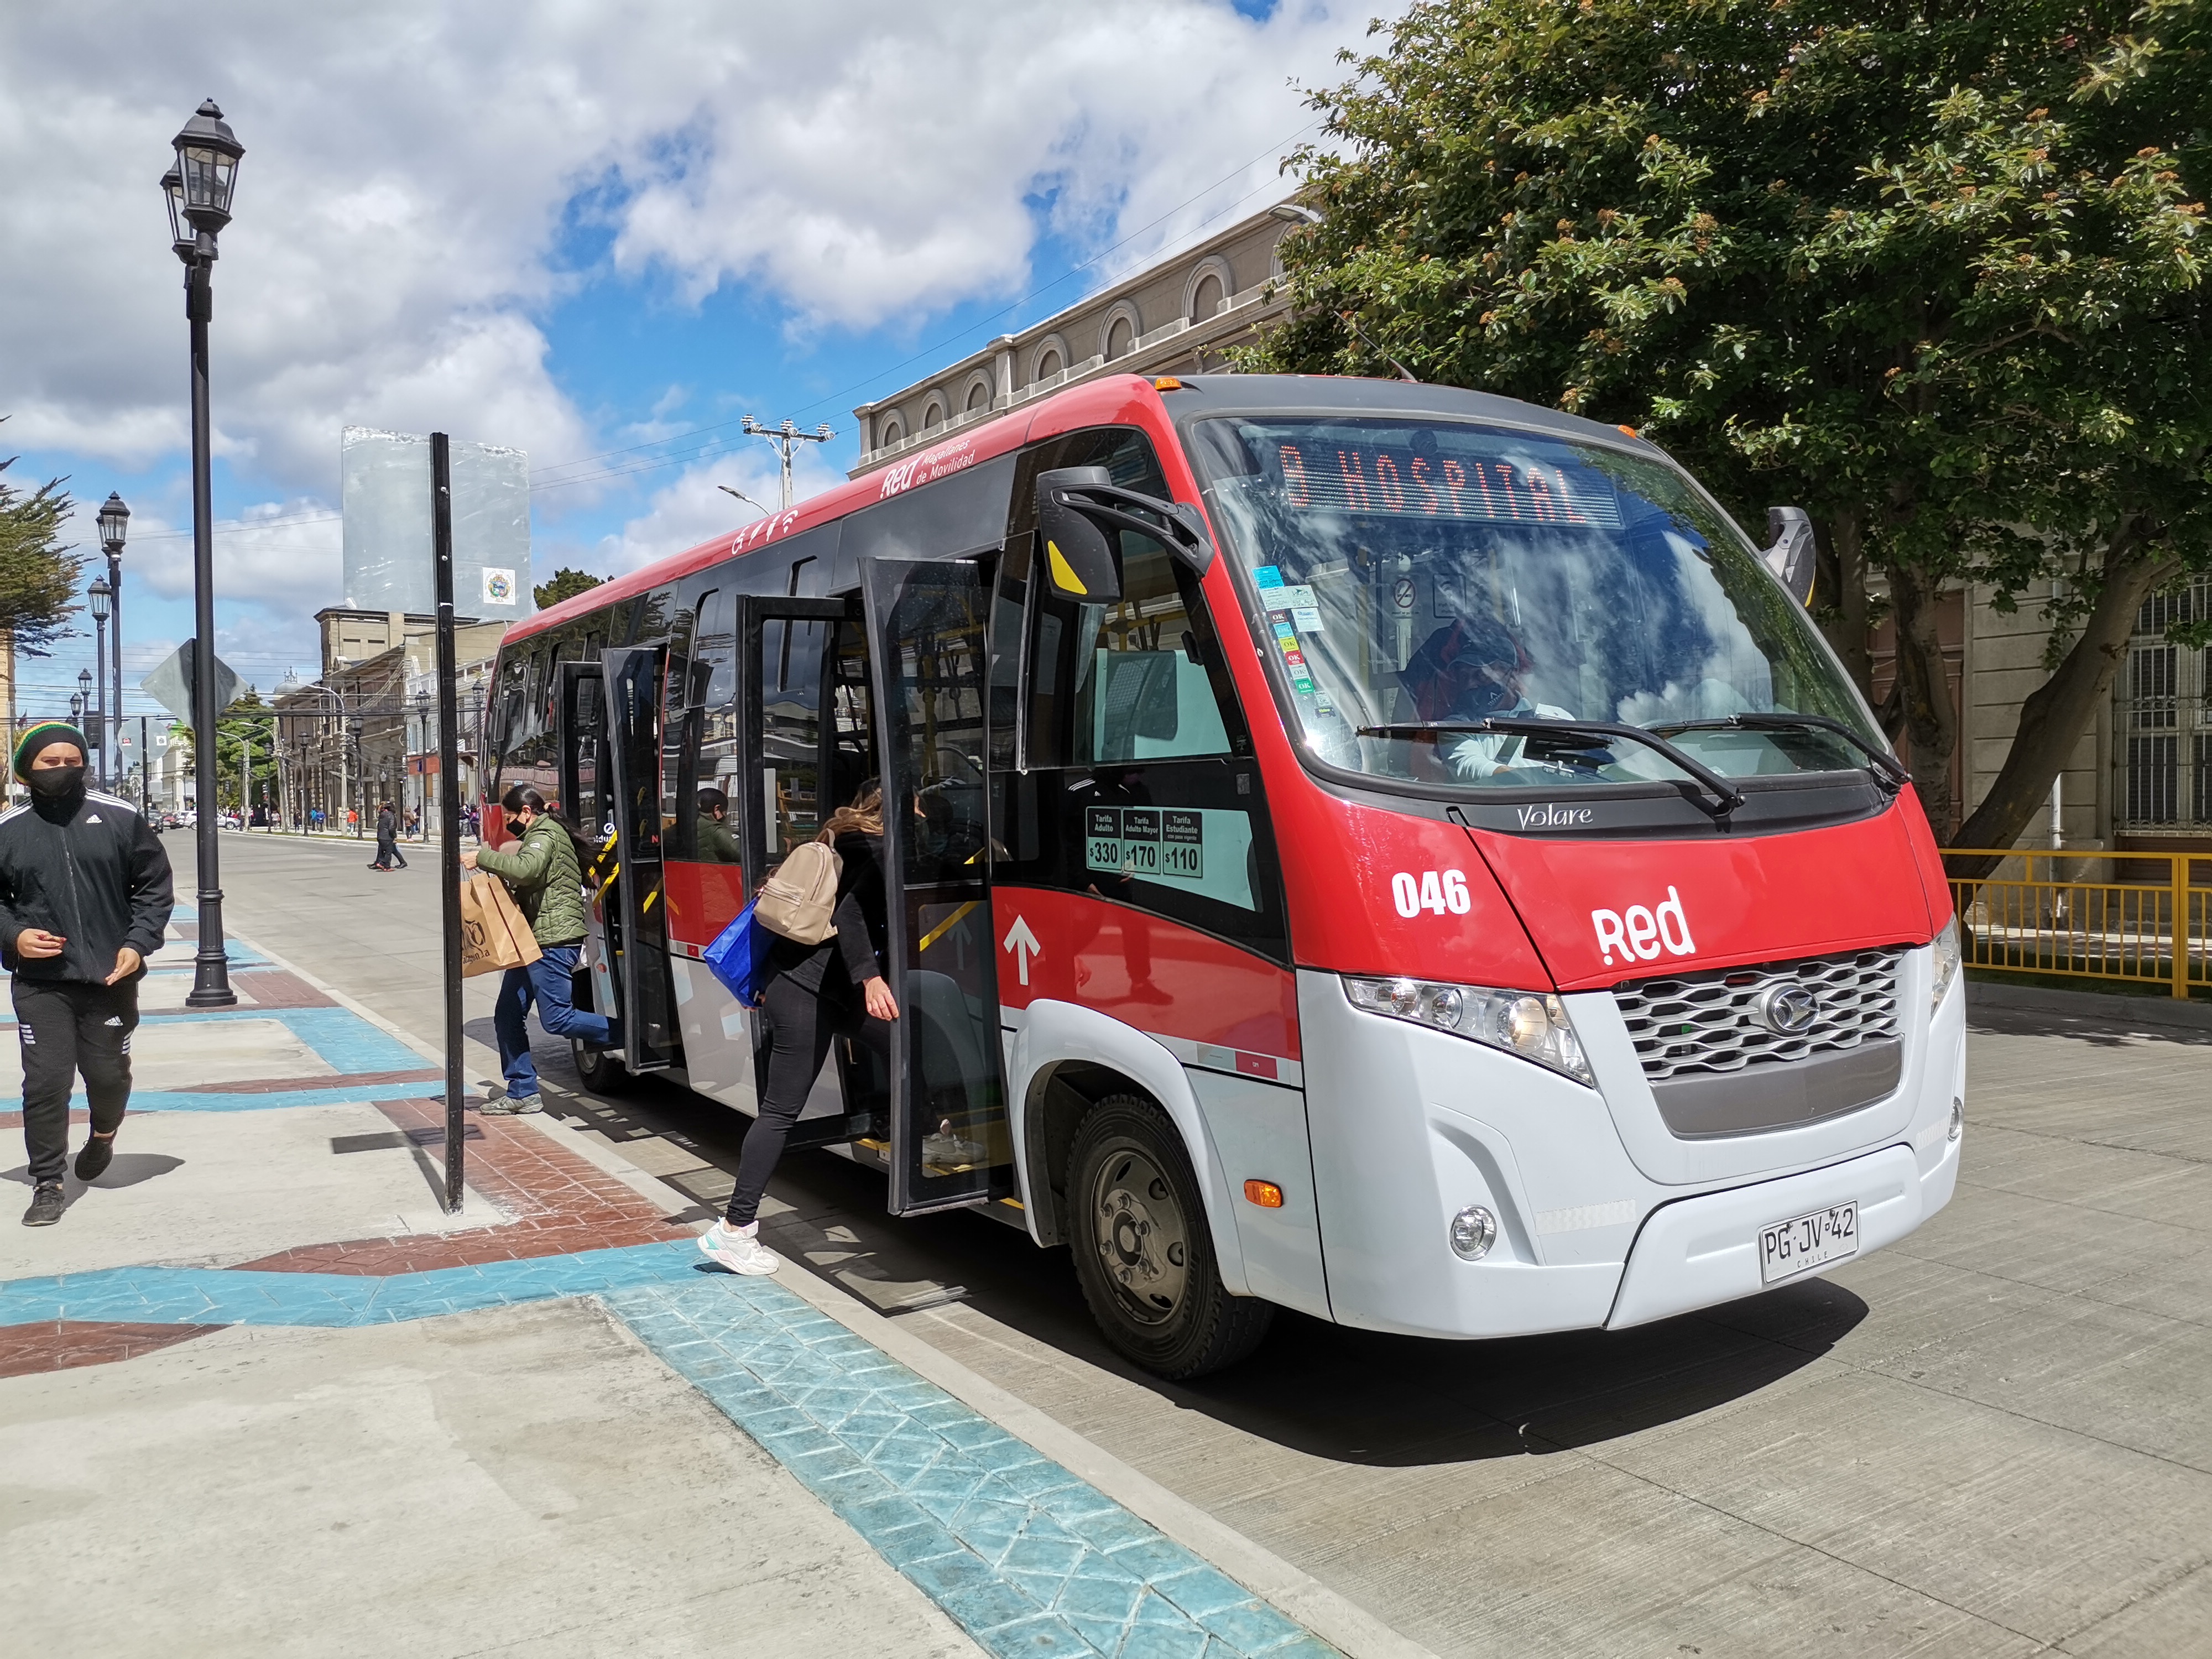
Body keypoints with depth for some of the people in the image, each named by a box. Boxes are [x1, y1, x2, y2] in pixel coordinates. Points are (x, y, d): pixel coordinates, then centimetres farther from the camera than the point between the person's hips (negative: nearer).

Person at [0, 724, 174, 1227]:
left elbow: (155, 886, 4)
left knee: (109, 1075, 9)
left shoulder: (120, 818, -1)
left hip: (110, 977, 0)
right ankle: (47, 1184, 12)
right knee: (45, 1083, -3)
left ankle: (103, 1134, 43)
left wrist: (138, 943, -7)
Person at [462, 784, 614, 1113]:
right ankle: (523, 1093, 13)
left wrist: (482, 858, -23)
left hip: (553, 941, -11)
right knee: (508, 1016, 9)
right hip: (532, 941, 11)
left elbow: (526, 869, -31)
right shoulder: (538, 836, 23)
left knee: (556, 1019, -11)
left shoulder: (545, 836, -11)